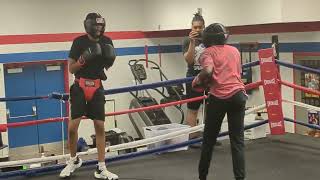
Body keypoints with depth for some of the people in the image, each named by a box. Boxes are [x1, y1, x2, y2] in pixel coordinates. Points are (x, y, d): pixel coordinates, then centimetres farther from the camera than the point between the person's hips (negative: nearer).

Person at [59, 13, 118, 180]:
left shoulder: (106, 41, 1)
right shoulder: (79, 42, -9)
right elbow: (71, 69, -5)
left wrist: (110, 58, -10)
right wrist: (84, 59, -22)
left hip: (97, 87, 3)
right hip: (80, 87, -3)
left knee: (100, 126, 0)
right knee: (72, 126, -7)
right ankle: (74, 160, 19)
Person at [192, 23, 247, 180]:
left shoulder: (209, 52, 1)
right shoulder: (235, 51, 18)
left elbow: (208, 71, -17)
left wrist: (199, 81, 2)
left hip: (219, 97, -3)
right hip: (238, 95, 4)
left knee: (209, 140, 11)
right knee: (237, 141, 4)